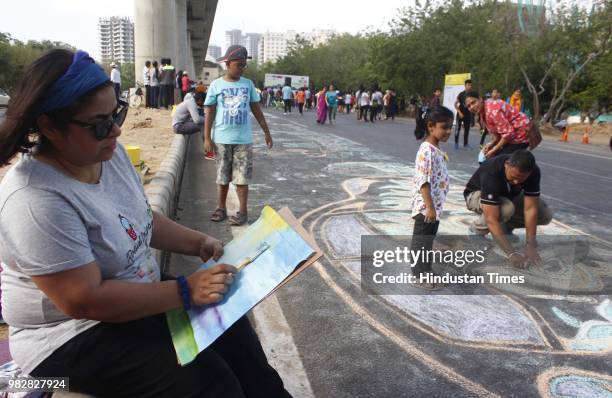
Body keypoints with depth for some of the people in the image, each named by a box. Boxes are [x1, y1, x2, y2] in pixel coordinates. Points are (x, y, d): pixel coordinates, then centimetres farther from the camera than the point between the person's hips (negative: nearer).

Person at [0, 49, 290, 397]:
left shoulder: (109, 153, -4)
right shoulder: (36, 200, -29)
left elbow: (143, 218, 10)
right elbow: (86, 301, -28)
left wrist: (198, 242, -3)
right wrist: (186, 291, -27)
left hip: (137, 291, 8)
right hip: (75, 335, -7)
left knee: (232, 329, 1)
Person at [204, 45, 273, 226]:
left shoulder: (248, 84, 5)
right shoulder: (216, 85, -1)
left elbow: (256, 109, 11)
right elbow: (209, 113, 0)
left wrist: (266, 131, 10)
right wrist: (207, 138, -4)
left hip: (243, 139, 1)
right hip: (221, 139, -1)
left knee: (242, 177, 2)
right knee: (223, 176, 9)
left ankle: (243, 211, 9)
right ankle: (221, 208, 20)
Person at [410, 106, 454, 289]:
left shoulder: (437, 149, 10)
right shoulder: (427, 150, -21)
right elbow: (423, 181, -25)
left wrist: (434, 206, 20)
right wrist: (430, 207, -26)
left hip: (435, 205, 10)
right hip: (426, 206, -10)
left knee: (428, 241, 19)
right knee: (421, 242, 3)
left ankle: (425, 271, 33)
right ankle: (419, 277, 15)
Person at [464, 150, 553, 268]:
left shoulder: (533, 172, -26)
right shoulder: (491, 173, -40)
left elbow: (530, 209, -26)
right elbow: (491, 219, -43)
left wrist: (530, 245, -33)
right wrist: (511, 253, -46)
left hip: (508, 195, 5)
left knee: (546, 215, -15)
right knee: (506, 209, -37)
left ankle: (506, 227, 8)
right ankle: (476, 229, -10)